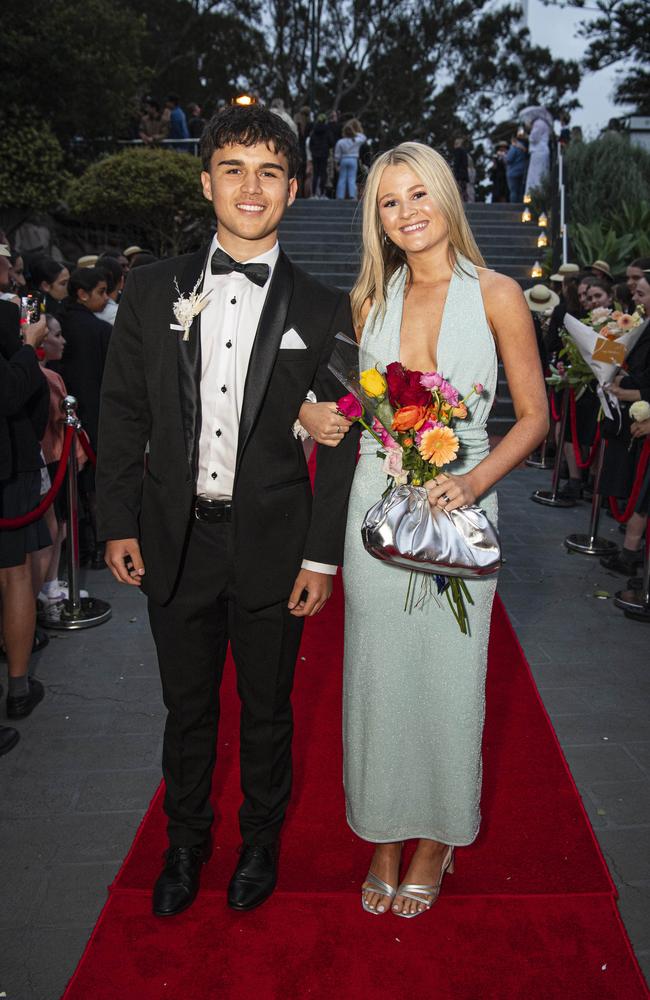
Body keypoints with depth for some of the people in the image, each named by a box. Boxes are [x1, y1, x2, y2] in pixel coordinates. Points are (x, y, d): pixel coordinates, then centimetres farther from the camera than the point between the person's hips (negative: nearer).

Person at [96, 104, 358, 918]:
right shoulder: (152, 291, 2)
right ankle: (185, 843, 43)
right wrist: (118, 523, 1)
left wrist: (322, 555, -6)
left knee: (266, 712, 17)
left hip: (271, 546, -1)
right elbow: (122, 415, 4)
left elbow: (337, 444, -3)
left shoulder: (323, 310, -3)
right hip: (176, 540, 2)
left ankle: (260, 842, 42)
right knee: (187, 709, 18)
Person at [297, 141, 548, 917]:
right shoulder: (370, 300, 8)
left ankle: (439, 837, 30)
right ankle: (384, 836, 29)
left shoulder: (496, 295, -2)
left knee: (448, 676, 7)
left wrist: (475, 480, -17)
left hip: (456, 508, -2)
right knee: (377, 673, 9)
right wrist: (313, 413, -4)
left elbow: (534, 416, -2)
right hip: (377, 505, 3)